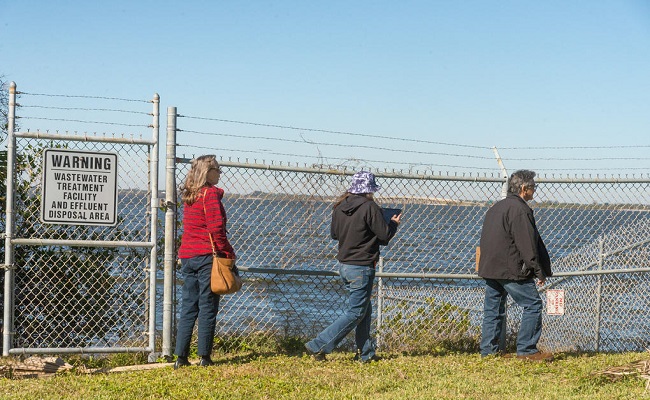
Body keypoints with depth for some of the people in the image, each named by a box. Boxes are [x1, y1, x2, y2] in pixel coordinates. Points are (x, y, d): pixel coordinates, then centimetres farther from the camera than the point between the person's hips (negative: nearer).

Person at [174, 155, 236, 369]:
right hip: (207, 255, -7)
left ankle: (181, 357, 7)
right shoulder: (211, 193, -9)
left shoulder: (189, 196, 14)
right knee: (207, 308, 0)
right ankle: (204, 357, 2)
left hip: (187, 256, 7)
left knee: (188, 307, 9)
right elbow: (216, 228, -16)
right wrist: (228, 253, -10)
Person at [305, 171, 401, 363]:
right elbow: (385, 235, -13)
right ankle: (318, 346, -5)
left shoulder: (339, 207, 5)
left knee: (364, 309, 19)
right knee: (355, 313, 0)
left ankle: (366, 353, 22)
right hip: (361, 267, -8)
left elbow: (334, 234, 16)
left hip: (343, 265, 8)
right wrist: (393, 223, 6)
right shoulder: (370, 207, -17)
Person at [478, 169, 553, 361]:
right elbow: (527, 244, -16)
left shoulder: (495, 207, 17)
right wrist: (539, 271, -12)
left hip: (490, 267, 9)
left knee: (493, 308, 12)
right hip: (511, 270, -9)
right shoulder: (519, 209, -13)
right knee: (533, 304, -4)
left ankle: (488, 349, 13)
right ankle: (526, 349, -5)